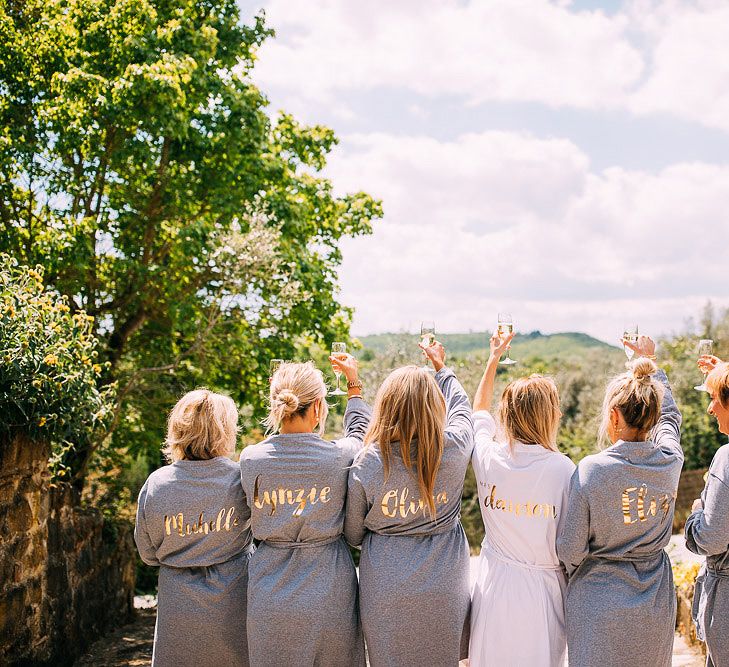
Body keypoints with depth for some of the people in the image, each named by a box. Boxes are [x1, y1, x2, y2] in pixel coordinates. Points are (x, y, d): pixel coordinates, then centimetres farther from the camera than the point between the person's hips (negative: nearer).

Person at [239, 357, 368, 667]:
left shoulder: (251, 459, -10)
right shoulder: (339, 456, -12)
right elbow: (359, 432, 11)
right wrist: (354, 384, 28)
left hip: (270, 599, 1)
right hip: (329, 596, -1)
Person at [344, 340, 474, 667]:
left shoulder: (366, 464, -14)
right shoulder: (454, 449, -12)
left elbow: (352, 535, -1)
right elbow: (460, 406, 12)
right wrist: (442, 367, 29)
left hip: (385, 595, -1)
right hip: (443, 590, 1)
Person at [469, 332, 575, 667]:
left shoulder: (488, 457, -7)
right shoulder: (563, 469, -16)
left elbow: (478, 412, 16)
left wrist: (493, 358, 27)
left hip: (494, 586, 3)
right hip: (542, 589, -3)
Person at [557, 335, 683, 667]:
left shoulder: (590, 471, -21)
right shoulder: (670, 461, -9)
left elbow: (570, 550, -15)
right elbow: (670, 414, 15)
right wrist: (650, 363, 26)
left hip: (600, 607, -4)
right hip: (657, 607, 4)